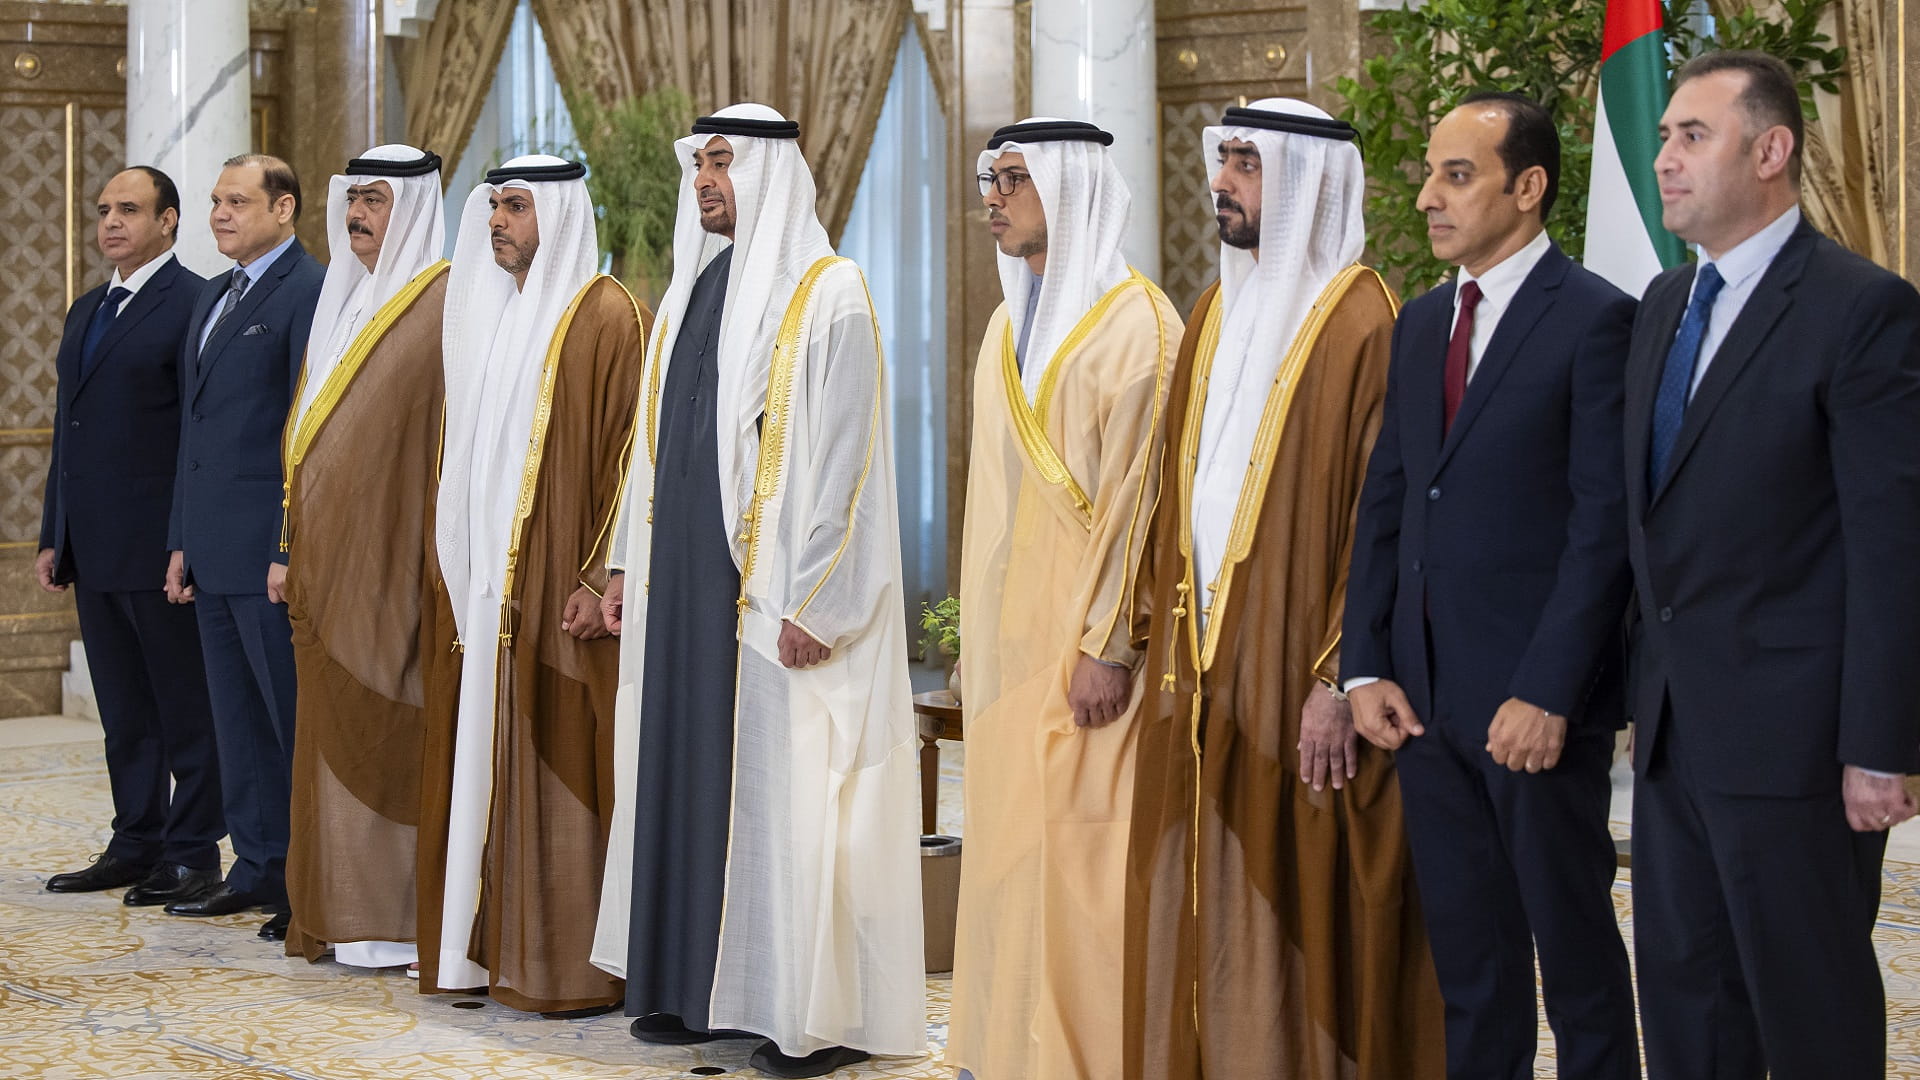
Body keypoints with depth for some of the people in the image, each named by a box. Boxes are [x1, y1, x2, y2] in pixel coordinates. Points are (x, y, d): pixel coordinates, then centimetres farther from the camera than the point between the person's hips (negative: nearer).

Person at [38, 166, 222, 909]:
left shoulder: (194, 304, -8)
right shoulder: (86, 312, 18)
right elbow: (67, 429, 21)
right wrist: (53, 536, 16)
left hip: (161, 545, -8)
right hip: (94, 552, 8)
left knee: (186, 707, 0)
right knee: (124, 713, 13)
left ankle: (194, 853, 6)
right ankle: (137, 843, 20)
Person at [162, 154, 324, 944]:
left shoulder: (310, 293, -11)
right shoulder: (213, 296, 18)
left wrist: (292, 552, -19)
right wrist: (181, 541, 17)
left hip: (271, 550, -9)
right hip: (214, 550, 9)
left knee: (295, 721, -3)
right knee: (238, 722, 13)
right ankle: (259, 870, 21)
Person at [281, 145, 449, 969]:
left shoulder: (443, 305, -9)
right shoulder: (342, 300, 16)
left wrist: (443, 561, -18)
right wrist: (293, 549, 16)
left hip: (393, 555, -8)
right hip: (329, 560, 8)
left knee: (384, 735, -4)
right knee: (332, 732, 9)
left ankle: (397, 917, 3)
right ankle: (341, 911, 16)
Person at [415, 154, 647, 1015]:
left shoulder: (606, 317, -7)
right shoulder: (485, 316, 16)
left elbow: (629, 458, -12)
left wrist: (602, 579, -17)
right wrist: (454, 574, 14)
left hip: (558, 588, -7)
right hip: (479, 589, 7)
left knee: (560, 771, -5)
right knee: (481, 765, 8)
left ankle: (572, 963, 1)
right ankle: (488, 946, 15)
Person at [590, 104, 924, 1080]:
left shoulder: (827, 295, -9)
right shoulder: (690, 293, 14)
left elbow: (847, 458, -13)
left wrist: (814, 603, -17)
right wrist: (629, 563, 16)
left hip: (776, 589, -7)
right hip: (683, 580, 7)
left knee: (787, 781, -4)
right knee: (689, 769, 10)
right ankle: (697, 981, 21)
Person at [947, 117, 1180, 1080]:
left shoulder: (1134, 322, -10)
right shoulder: (1010, 325, 14)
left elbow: (1135, 495, -15)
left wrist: (1109, 646, -18)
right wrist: (974, 635, 16)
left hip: (1079, 640, -8)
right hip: (1007, 635, 8)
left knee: (1076, 849, -6)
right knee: (1007, 845, 10)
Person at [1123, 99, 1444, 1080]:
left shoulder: (1359, 323, -10)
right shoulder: (1214, 315, 13)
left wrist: (1338, 679, -18)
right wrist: (1169, 646, 11)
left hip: (1293, 688, -7)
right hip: (1197, 681, 7)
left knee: (1299, 923, 0)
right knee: (1202, 921, 11)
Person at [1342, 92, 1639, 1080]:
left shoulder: (1595, 318, -8)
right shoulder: (1422, 323, 14)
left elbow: (1604, 522, -13)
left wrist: (1548, 692, -18)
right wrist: (1365, 667, 4)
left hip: (1534, 701, -6)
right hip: (1426, 698, 6)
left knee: (1573, 943, 6)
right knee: (1467, 958, 13)